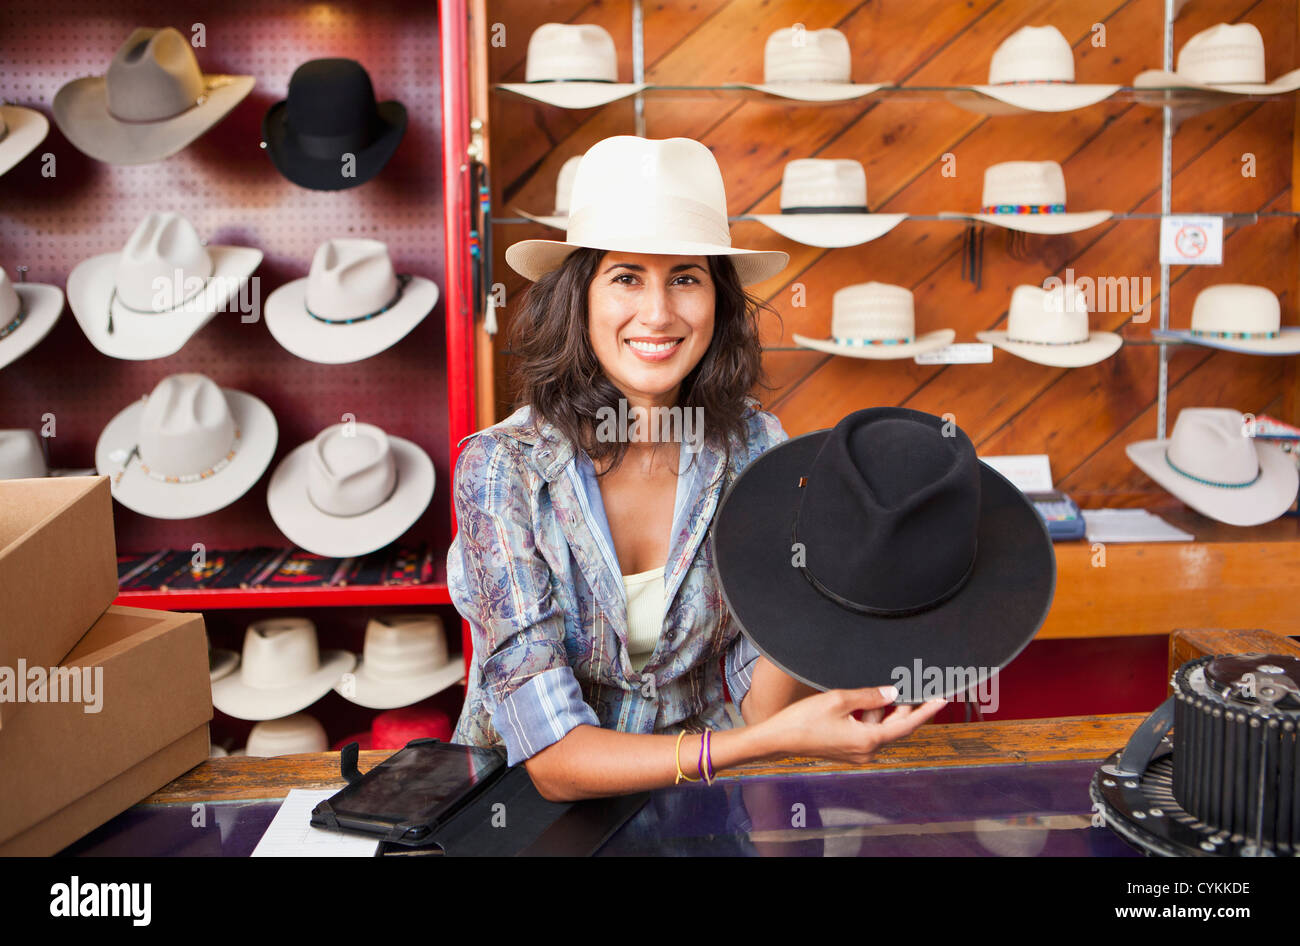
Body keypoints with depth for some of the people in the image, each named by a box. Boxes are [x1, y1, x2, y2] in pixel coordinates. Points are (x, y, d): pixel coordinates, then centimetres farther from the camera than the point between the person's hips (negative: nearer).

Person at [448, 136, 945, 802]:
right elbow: (553, 761, -23)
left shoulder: (751, 447, -9)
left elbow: (762, 703, -8)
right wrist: (772, 740, -35)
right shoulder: (502, 468, -19)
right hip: (521, 801, -2)